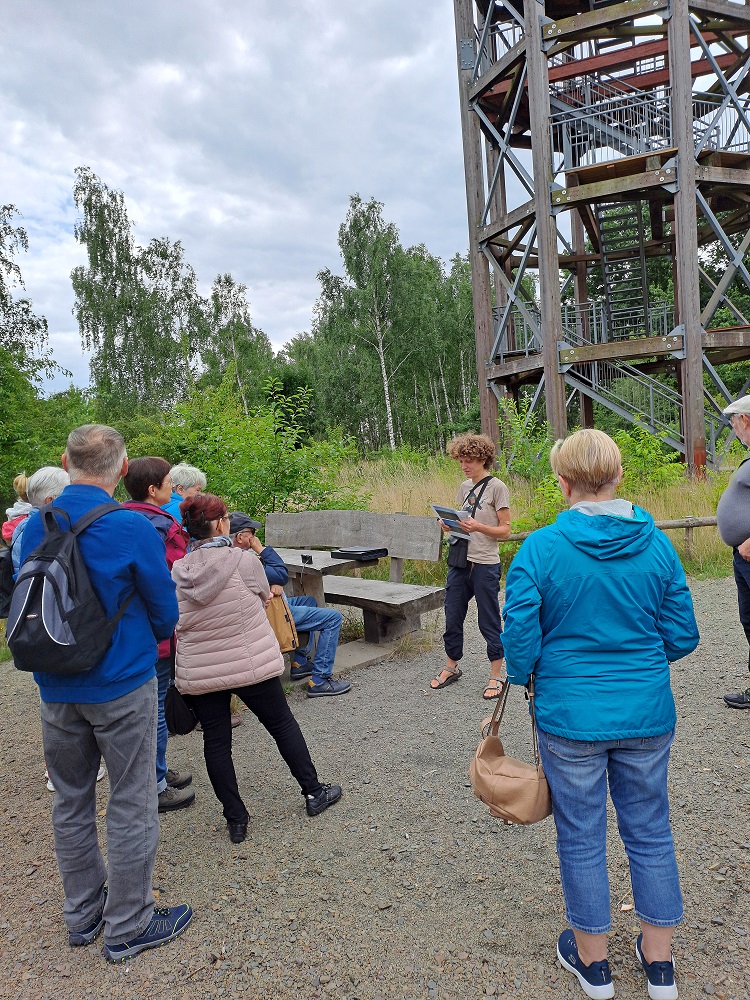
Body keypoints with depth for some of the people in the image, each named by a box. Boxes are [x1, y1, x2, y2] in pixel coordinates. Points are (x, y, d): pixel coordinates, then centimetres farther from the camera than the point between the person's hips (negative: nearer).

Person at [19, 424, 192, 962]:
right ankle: (128, 927, 22)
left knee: (71, 802, 19)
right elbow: (165, 613, -9)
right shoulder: (133, 528, -18)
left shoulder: (34, 527, -1)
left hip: (56, 689, 6)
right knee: (130, 806, 8)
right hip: (121, 685, -6)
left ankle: (83, 914, 36)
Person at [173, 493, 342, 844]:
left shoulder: (177, 572, -4)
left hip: (198, 674, 3)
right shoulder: (243, 560, -15)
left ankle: (235, 820, 21)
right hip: (251, 665, -2)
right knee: (283, 725, 14)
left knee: (215, 741, 13)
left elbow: (176, 625, 6)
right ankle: (313, 793, 27)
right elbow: (264, 598, 2)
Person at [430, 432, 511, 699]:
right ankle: (451, 667, 31)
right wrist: (449, 525, -1)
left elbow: (505, 530, -9)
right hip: (459, 562, 7)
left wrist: (478, 527, -25)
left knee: (489, 622, 3)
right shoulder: (465, 487, 12)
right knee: (452, 617, 13)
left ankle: (496, 676, 17)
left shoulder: (497, 487, -8)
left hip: (485, 565, -7)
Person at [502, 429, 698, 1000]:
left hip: (571, 718, -3)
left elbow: (521, 639, -14)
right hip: (648, 716, 3)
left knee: (581, 838, 15)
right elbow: (683, 638, 0)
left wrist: (523, 677, 8)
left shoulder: (541, 549, -16)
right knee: (650, 833, 20)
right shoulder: (656, 545, -6)